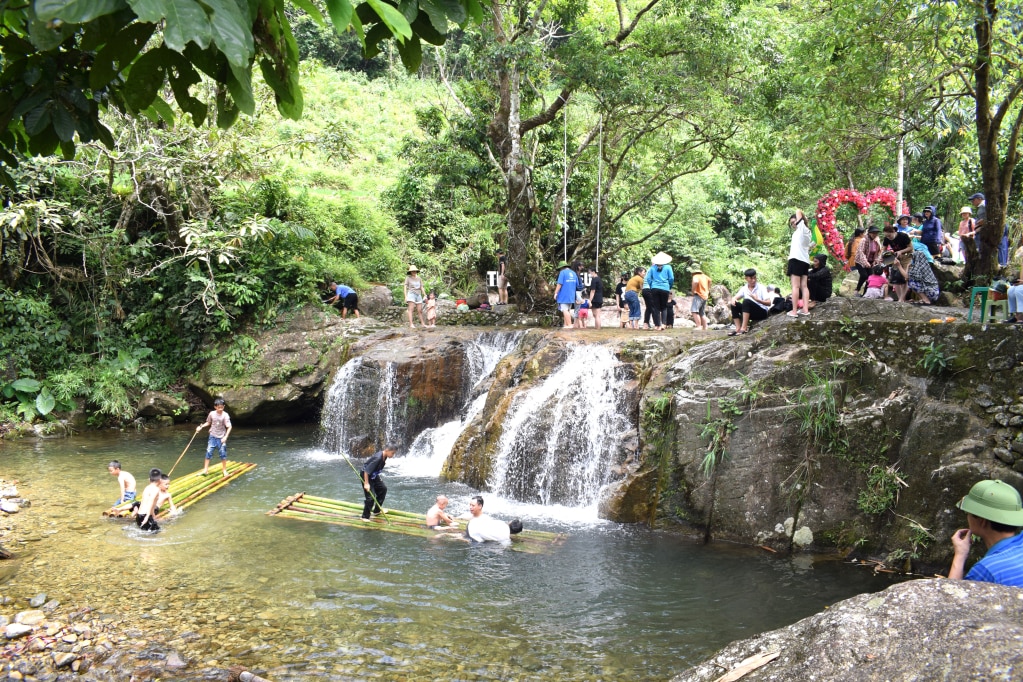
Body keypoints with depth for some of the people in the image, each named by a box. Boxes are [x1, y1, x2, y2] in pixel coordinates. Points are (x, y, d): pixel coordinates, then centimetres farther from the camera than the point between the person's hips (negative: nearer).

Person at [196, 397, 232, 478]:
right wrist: (201, 427, -2)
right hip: (213, 436, 2)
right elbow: (208, 422, 12)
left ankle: (224, 470, 17)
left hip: (221, 437, -2)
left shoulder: (225, 415, -15)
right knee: (209, 451, -2)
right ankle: (206, 469, 9)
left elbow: (229, 427, -16)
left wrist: (225, 437, -22)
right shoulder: (212, 414, -6)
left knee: (223, 453, 2)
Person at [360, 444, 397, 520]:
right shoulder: (377, 458, -34)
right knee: (371, 496, -12)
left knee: (383, 489, 16)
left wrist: (378, 478, 21)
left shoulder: (384, 457, -6)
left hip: (374, 475, 10)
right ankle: (365, 517, 2)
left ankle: (377, 510, 30)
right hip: (366, 475, -10)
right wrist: (366, 483, -31)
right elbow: (366, 471, -32)